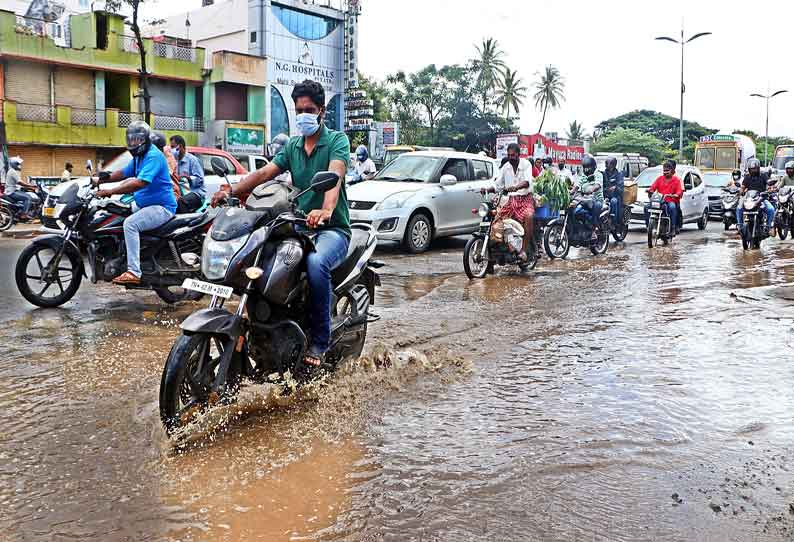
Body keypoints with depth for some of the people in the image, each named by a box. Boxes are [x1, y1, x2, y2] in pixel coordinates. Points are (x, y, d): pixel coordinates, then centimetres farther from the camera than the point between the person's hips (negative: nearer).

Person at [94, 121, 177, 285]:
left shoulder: (153, 156, -18)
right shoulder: (139, 156, 16)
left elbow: (139, 183, -30)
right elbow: (124, 173, 23)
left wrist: (110, 191, -30)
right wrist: (103, 179, 5)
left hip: (161, 207, -11)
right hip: (144, 204, 11)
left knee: (130, 223, -28)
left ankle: (133, 273, -31)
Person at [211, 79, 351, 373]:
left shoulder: (337, 140, -3)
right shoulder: (292, 146, 17)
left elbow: (335, 175, -23)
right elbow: (264, 173, 3)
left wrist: (326, 209, -43)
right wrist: (233, 189, -15)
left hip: (332, 229, -6)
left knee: (315, 263, -37)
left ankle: (320, 341, -22)